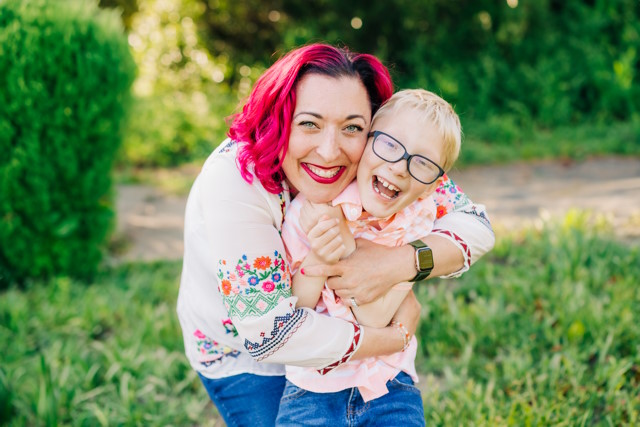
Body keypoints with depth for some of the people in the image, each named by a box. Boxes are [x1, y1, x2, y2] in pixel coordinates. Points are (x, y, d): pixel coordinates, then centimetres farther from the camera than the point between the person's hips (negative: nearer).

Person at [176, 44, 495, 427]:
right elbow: (269, 330, -39)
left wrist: (399, 263, -41)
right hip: (243, 357, -4)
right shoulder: (235, 181, -36)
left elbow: (475, 225, -20)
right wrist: (398, 337, -30)